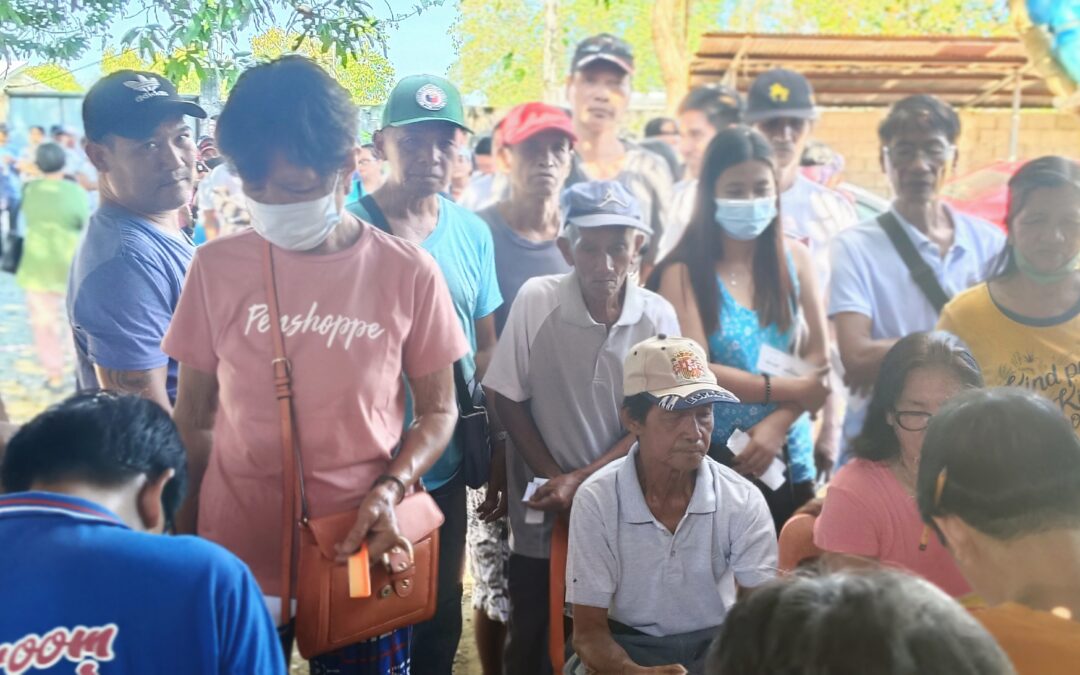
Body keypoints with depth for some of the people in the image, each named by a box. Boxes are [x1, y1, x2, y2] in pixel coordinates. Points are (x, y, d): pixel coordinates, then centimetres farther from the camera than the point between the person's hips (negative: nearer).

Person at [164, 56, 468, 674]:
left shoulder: (409, 272, -8)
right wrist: (182, 543, 5)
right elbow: (193, 418, 4)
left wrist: (392, 489, -15)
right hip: (238, 554, 1)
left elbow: (438, 410, 1)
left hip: (360, 551, -1)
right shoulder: (216, 266, -4)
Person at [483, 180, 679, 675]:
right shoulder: (536, 300, -12)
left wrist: (580, 479, -13)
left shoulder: (658, 317, -8)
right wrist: (554, 479, -8)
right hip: (543, 513, -1)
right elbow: (507, 399, -6)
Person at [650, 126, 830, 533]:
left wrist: (778, 423, -13)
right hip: (711, 459, -3)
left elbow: (821, 356, 2)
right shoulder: (683, 273, -7)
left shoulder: (794, 259, 5)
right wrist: (794, 390, -10)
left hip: (788, 459, 4)